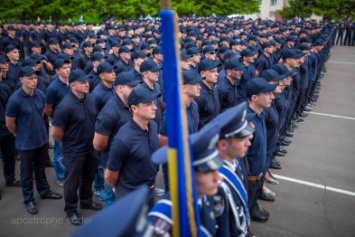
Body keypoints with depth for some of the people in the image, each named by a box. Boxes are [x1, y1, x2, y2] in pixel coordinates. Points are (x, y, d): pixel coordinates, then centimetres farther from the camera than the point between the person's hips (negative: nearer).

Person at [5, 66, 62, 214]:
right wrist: (21, 134, 3)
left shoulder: (40, 94, -8)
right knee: (27, 172, 13)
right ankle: (28, 199, 30)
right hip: (26, 143, -4)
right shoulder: (15, 99, -23)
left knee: (40, 169, 22)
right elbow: (9, 123, -12)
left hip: (42, 139, 5)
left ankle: (44, 191, 41)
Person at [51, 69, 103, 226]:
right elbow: (55, 133, -19)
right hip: (74, 151, -6)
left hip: (91, 148, 6)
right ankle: (71, 210, 35)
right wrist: (70, 141, -3)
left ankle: (86, 201, 48)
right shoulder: (66, 105, -25)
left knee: (88, 178, 25)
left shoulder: (91, 99, -6)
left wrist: (93, 140, 9)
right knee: (72, 182, 14)